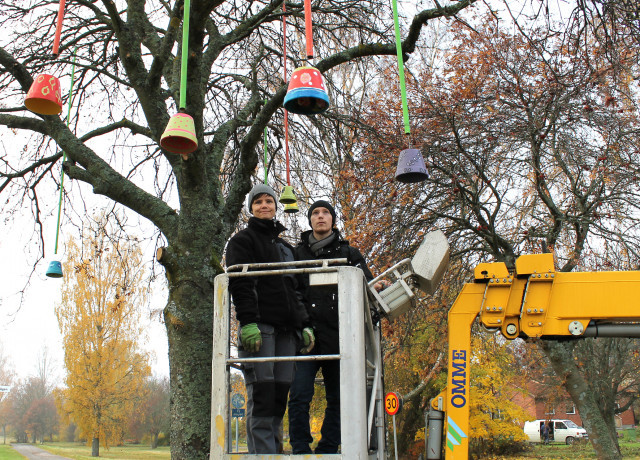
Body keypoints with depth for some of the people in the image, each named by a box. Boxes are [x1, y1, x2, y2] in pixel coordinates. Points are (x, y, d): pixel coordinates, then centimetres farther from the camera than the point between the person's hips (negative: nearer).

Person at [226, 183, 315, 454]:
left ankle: (274, 450, 3)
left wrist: (305, 325, 14)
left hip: (287, 330, 6)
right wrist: (247, 321, -17)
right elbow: (239, 284, -5)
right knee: (262, 394, -12)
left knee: (280, 395, 0)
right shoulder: (243, 240, 10)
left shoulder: (285, 246, 28)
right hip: (259, 326, -6)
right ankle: (263, 454, -13)